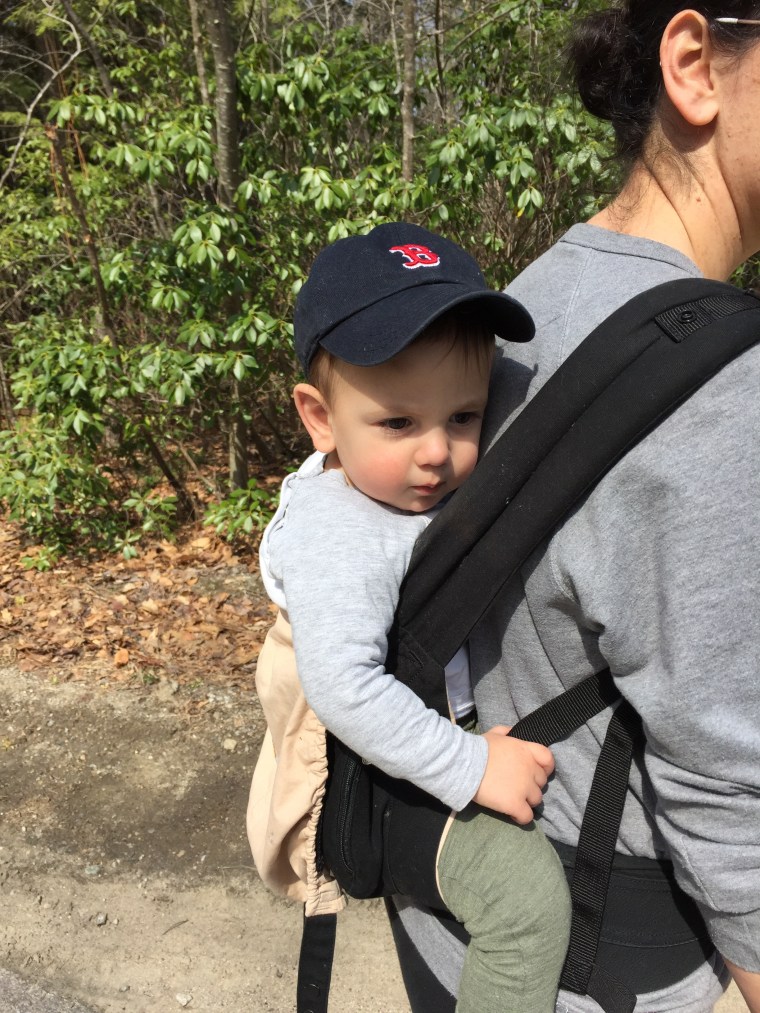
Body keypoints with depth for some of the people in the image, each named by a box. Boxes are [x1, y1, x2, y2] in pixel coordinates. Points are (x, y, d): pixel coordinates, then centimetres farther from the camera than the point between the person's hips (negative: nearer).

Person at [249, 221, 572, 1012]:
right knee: (524, 886, -27)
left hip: (455, 734, 9)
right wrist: (470, 768, -31)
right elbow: (343, 687, -36)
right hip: (383, 781, -9)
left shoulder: (436, 489, -1)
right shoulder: (340, 538, -28)